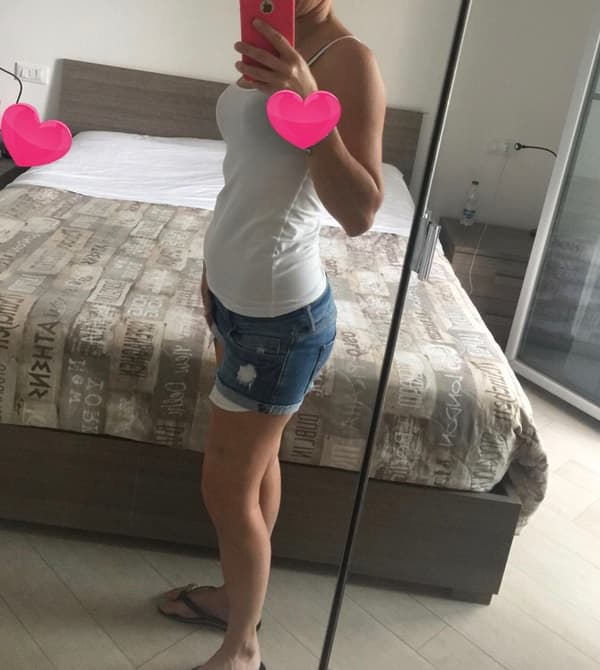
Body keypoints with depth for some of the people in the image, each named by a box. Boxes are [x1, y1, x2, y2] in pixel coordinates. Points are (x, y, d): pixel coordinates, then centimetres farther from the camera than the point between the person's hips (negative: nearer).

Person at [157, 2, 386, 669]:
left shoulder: (347, 60, -17)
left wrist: (309, 106, -37)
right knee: (257, 460, 22)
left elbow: (359, 214, -26)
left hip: (279, 311, -9)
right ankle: (240, 595, 43)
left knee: (227, 488, 4)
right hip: (239, 295, 9)